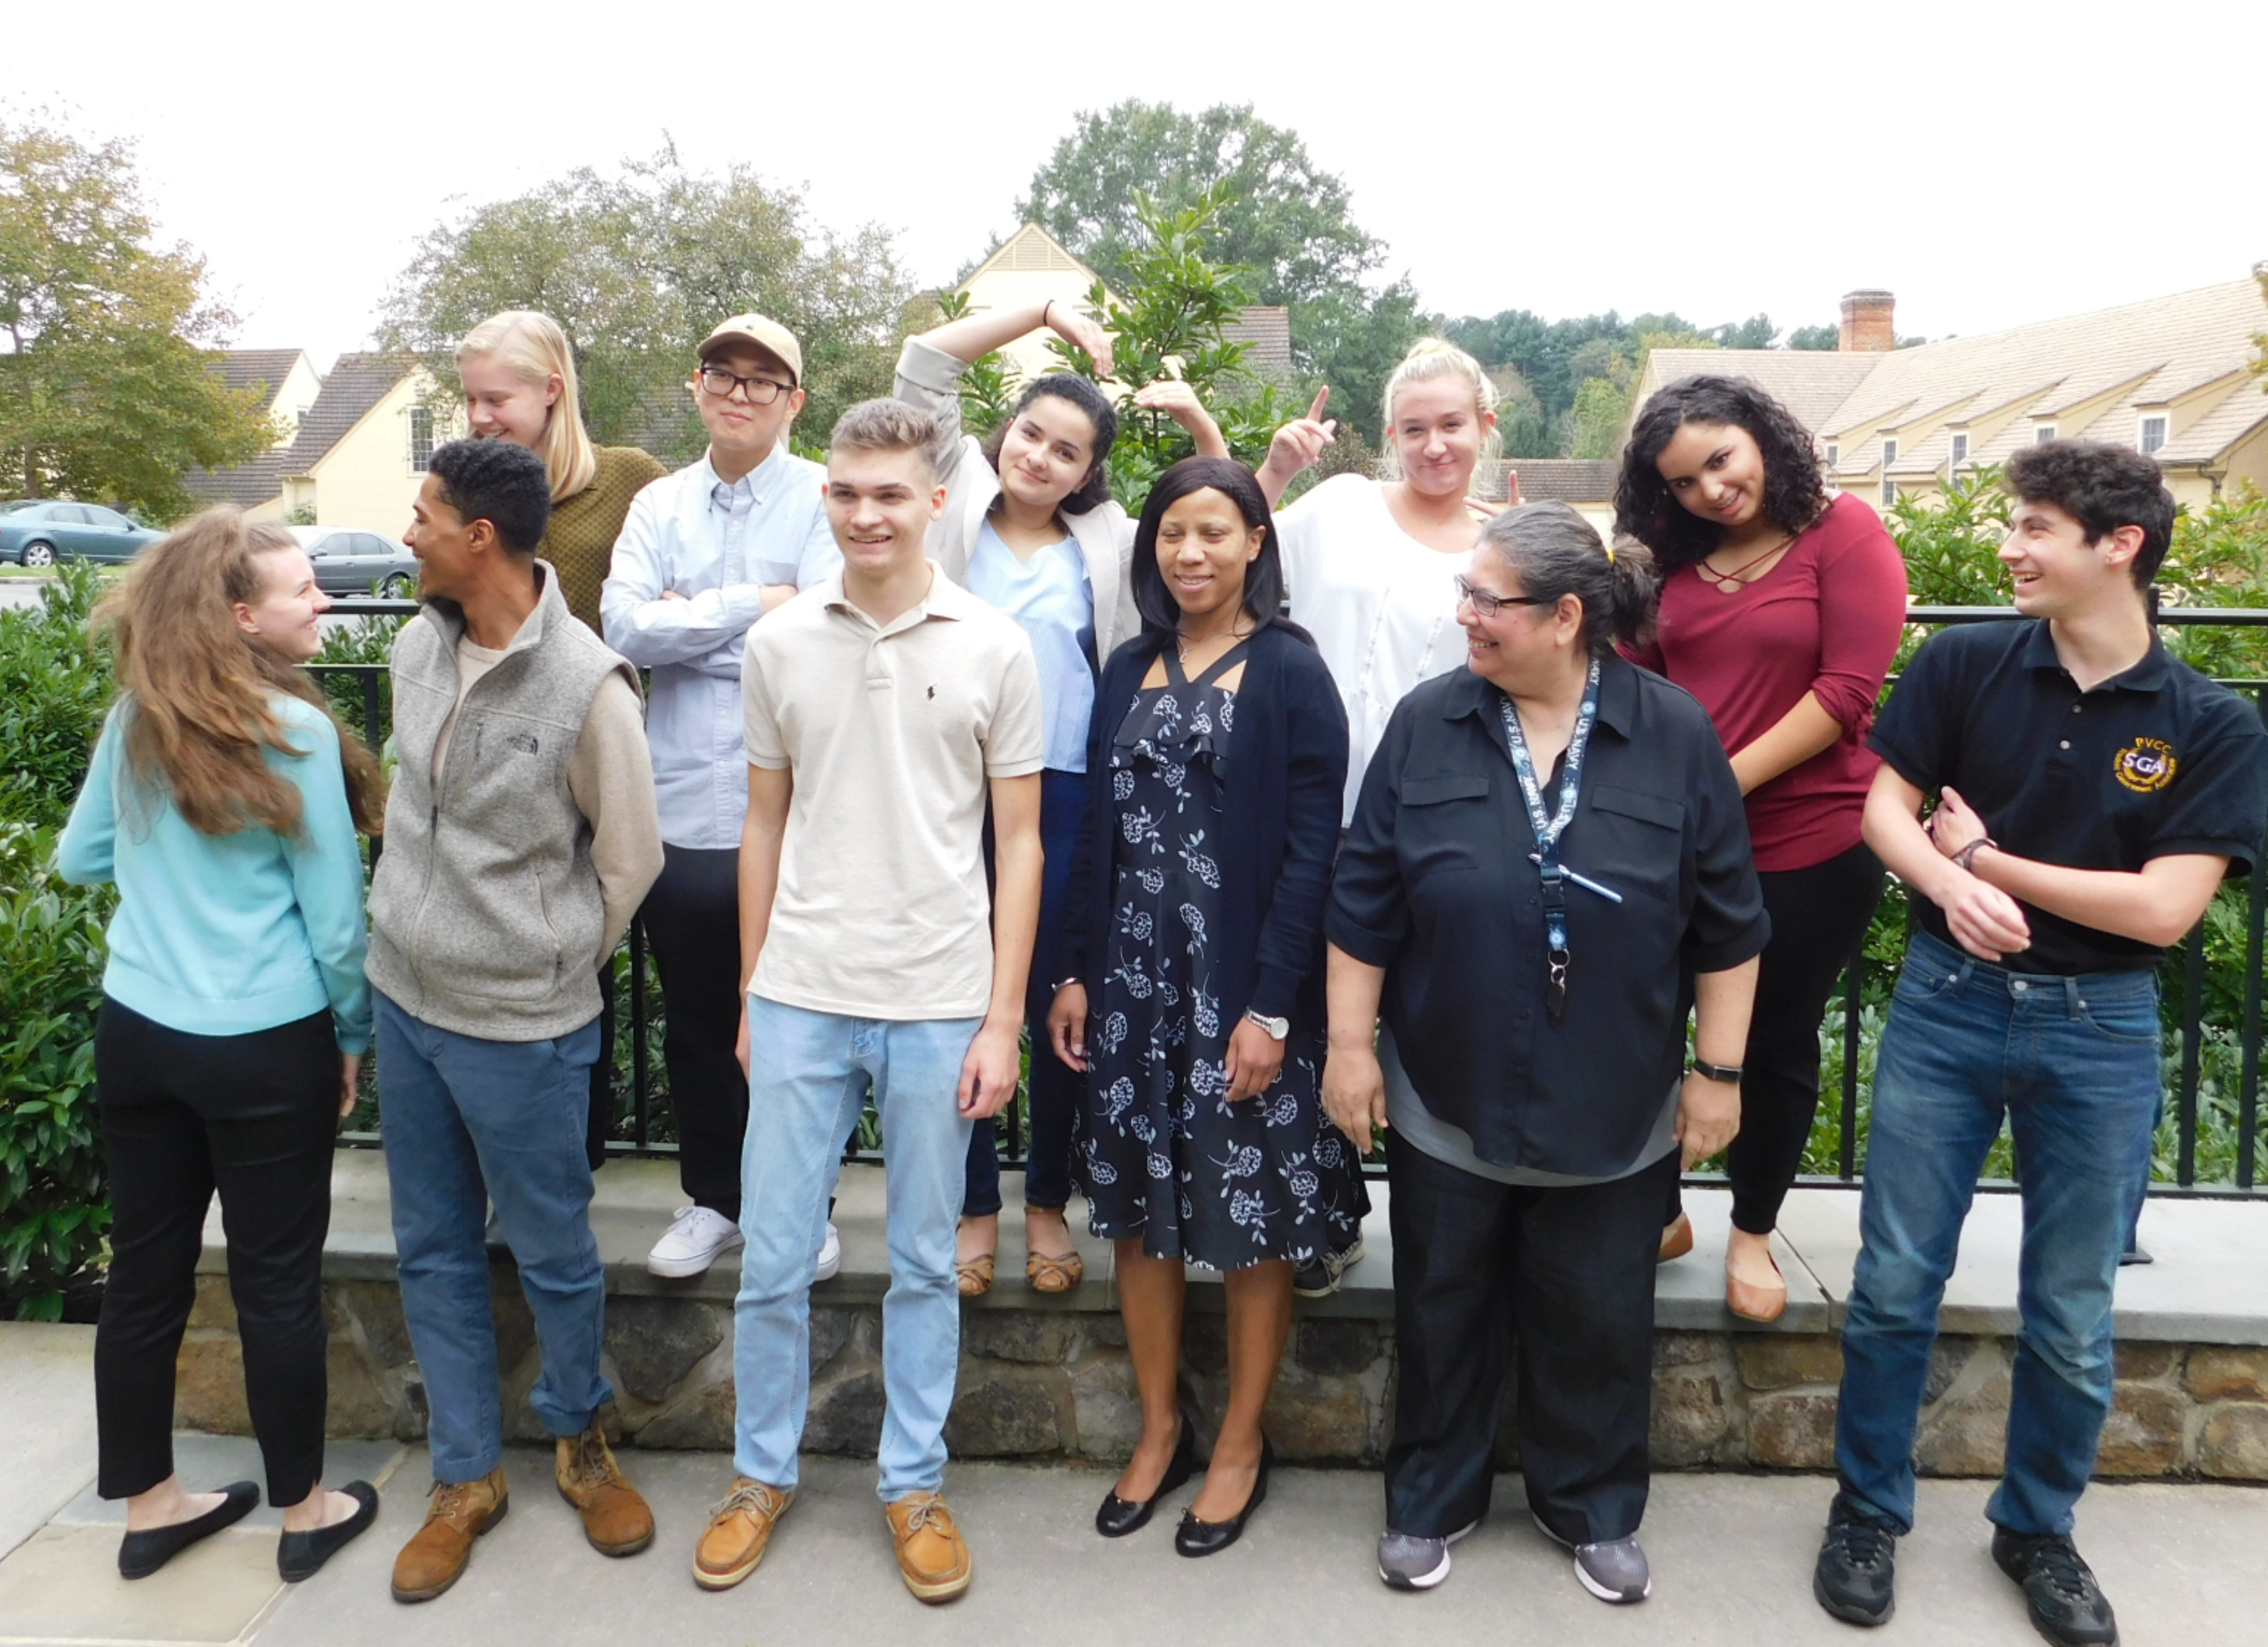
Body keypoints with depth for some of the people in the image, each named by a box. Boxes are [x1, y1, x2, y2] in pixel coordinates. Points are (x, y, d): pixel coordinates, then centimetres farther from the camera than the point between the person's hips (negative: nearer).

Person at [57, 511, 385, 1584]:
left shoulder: (133, 717, 2)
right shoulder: (295, 731, -16)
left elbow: (80, 859, 14)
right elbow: (334, 918, -12)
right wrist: (355, 1033, 2)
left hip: (135, 1031, 6)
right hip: (265, 1048, -6)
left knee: (145, 1269, 16)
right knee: (277, 1281, 8)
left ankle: (148, 1505, 33)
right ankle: (305, 1512, 24)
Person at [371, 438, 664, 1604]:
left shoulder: (587, 685, -20)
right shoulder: (418, 645, 0)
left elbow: (629, 858, -8)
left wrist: (552, 961, 2)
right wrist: (418, 923, 15)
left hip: (520, 1023, -6)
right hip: (402, 995, 6)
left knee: (553, 1254, 10)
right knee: (432, 1250, 16)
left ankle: (579, 1441, 36)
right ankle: (467, 1476, 33)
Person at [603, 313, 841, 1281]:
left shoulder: (823, 500, -3)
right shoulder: (658, 507, 8)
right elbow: (625, 628, -7)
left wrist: (689, 620, -8)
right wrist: (755, 602, -12)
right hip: (682, 810, 4)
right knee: (697, 1021, 16)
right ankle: (714, 1198, 34)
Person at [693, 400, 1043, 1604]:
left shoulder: (994, 649, -3)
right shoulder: (779, 643, 3)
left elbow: (1018, 843, -1)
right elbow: (763, 826, 10)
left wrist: (1002, 1019, -4)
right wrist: (750, 994, 10)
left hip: (939, 1006, -1)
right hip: (803, 996, 2)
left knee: (924, 1265, 12)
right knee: (772, 1259, 10)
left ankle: (915, 1485, 30)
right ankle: (762, 1474, 32)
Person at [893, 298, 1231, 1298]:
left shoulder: (1109, 544, 11)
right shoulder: (959, 503, 10)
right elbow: (923, 364, 7)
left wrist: (1201, 426, 3)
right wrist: (1046, 313, 3)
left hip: (1063, 794, 0)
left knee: (1058, 1008, 7)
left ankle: (1048, 1202, 25)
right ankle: (976, 1205, 22)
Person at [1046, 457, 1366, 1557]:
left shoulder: (1290, 672, -6)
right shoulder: (1129, 670, 10)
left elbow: (1311, 848, -10)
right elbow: (1098, 833, 10)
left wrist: (1271, 1006, -15)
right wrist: (1076, 974, 5)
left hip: (1243, 983, -5)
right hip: (1133, 975, 5)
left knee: (1251, 1212, 6)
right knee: (1139, 1201, 12)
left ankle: (1242, 1442, 25)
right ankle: (1160, 1426, 30)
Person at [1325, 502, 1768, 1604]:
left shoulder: (1675, 734, -8)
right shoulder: (1427, 725, -6)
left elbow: (1726, 925, -3)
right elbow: (1363, 906, -2)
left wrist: (1717, 1069, -2)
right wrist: (1348, 1044, -3)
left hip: (1612, 1109, 0)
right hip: (1446, 1099, 1)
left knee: (1599, 1322, 16)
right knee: (1443, 1312, 15)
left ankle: (1594, 1508, 39)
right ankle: (1430, 1502, 37)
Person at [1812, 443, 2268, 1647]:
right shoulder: (1963, 665, -3)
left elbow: (2163, 908, -13)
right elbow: (1886, 805, -4)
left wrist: (1988, 854, -10)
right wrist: (1951, 885, -24)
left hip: (2101, 1031, 0)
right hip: (1946, 1003, 0)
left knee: (2070, 1315, 13)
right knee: (1895, 1282, 6)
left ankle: (2038, 1531, 35)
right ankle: (1868, 1509, 26)